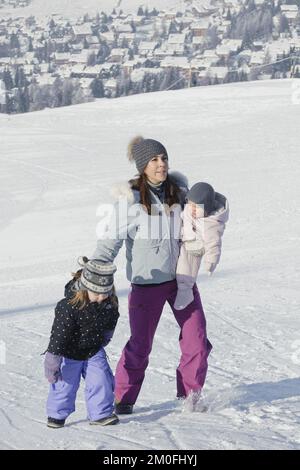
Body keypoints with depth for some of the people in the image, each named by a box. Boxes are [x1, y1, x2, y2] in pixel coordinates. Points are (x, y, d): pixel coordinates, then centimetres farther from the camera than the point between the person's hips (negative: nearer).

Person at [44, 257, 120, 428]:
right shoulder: (69, 306, -32)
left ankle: (100, 413, 13)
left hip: (94, 350, 4)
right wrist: (53, 362, -24)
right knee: (65, 383, 1)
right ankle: (57, 414, 21)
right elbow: (59, 334, -27)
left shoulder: (111, 302, -14)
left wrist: (103, 340, 21)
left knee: (102, 380, -2)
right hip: (70, 352, -4)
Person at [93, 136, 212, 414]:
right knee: (141, 342, -2)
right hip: (147, 281, -5)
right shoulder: (130, 199, -16)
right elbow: (110, 239, -14)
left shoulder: (178, 188, -1)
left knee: (197, 339, 6)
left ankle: (190, 393, 24)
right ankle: (123, 397, 15)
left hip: (181, 276, 5)